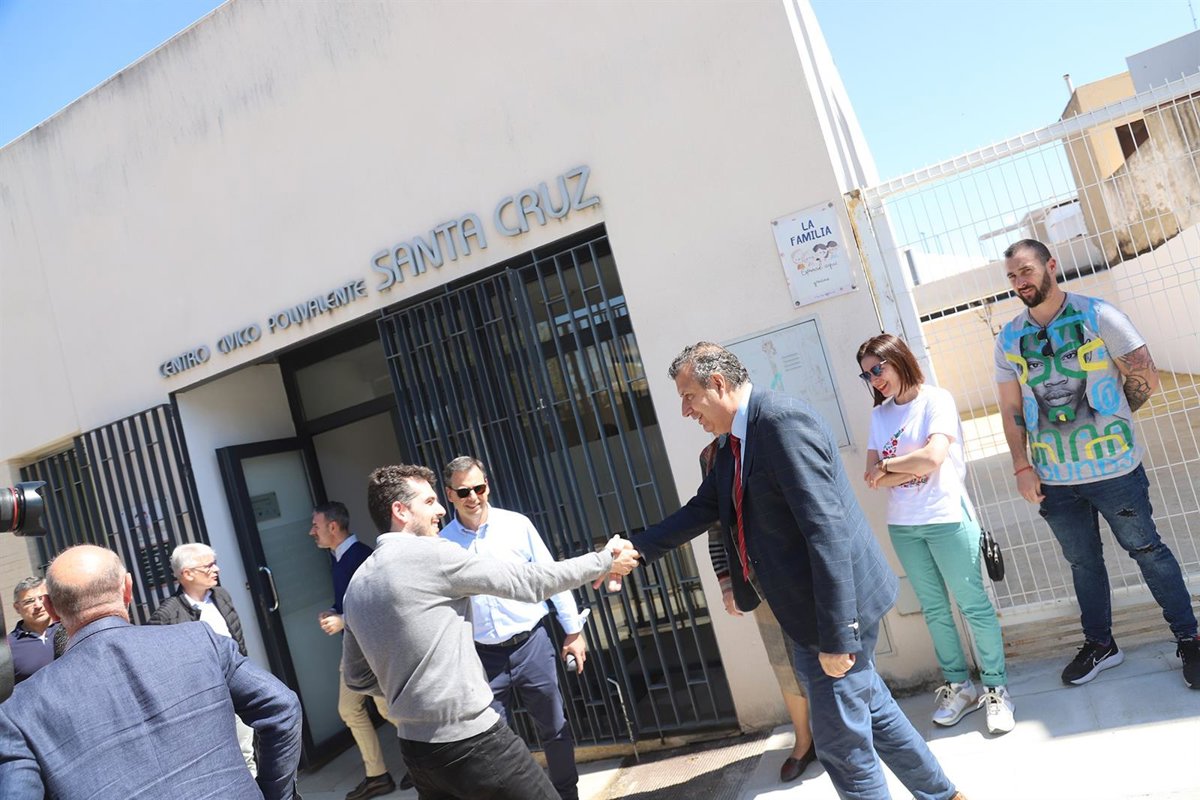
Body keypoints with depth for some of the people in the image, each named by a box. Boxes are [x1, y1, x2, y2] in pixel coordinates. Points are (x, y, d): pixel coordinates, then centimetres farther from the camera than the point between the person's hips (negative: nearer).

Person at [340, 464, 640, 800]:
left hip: (415, 748, 8)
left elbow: (357, 677, 16)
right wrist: (604, 561, 0)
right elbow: (527, 582, -10)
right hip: (470, 742, -8)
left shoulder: (356, 586, 8)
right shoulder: (428, 553, -14)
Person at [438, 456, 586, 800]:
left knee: (554, 728, 14)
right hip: (483, 657, 0)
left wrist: (573, 631, 2)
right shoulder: (442, 543, -3)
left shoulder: (517, 525, -5)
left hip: (532, 644, 0)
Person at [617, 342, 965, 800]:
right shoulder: (734, 443, 10)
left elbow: (827, 529, -26)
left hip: (833, 612, -9)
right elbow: (703, 509, 18)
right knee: (872, 713, 24)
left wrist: (836, 634, -25)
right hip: (808, 607, 10)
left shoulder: (783, 419, -21)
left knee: (842, 743, 3)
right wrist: (637, 550, 12)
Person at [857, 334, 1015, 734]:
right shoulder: (880, 414, 8)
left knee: (973, 605, 2)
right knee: (934, 610, 13)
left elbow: (934, 457, -20)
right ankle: (959, 686, 26)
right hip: (903, 526, 5)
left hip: (947, 519, -5)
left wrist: (886, 465, -8)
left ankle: (996, 688, 16)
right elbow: (873, 478, 2)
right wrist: (913, 466, -13)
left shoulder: (936, 400, -7)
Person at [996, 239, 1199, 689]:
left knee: (1147, 551, 10)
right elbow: (1011, 409, 4)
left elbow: (1146, 380, -6)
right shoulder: (1009, 338, 2)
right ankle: (1099, 644, 32)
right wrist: (1022, 467, -1)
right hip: (1054, 480, 3)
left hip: (1114, 469, -3)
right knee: (1082, 562, 16)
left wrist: (1110, 418, 4)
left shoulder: (1098, 316, -8)